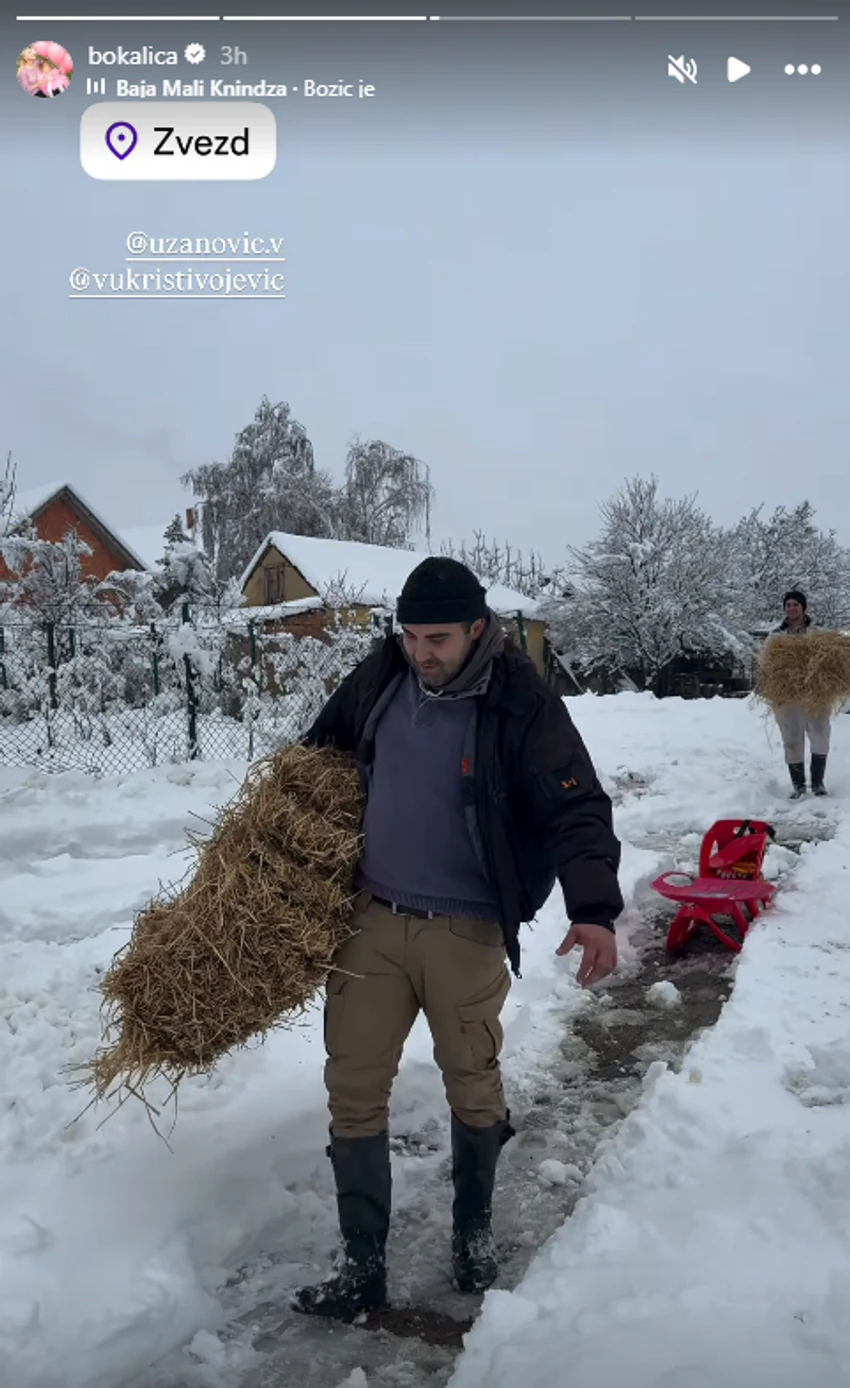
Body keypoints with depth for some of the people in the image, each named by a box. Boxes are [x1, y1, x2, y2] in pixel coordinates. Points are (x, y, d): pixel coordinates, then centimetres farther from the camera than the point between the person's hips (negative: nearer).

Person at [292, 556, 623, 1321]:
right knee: (353, 1089, 5)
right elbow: (326, 745, 17)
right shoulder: (381, 676, -2)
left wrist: (594, 908, -32)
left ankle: (474, 1229, 40)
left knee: (474, 1089, 14)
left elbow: (577, 809, -19)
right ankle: (362, 1266, 22)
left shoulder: (522, 705, -16)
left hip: (466, 933, -3)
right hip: (373, 917, 4)